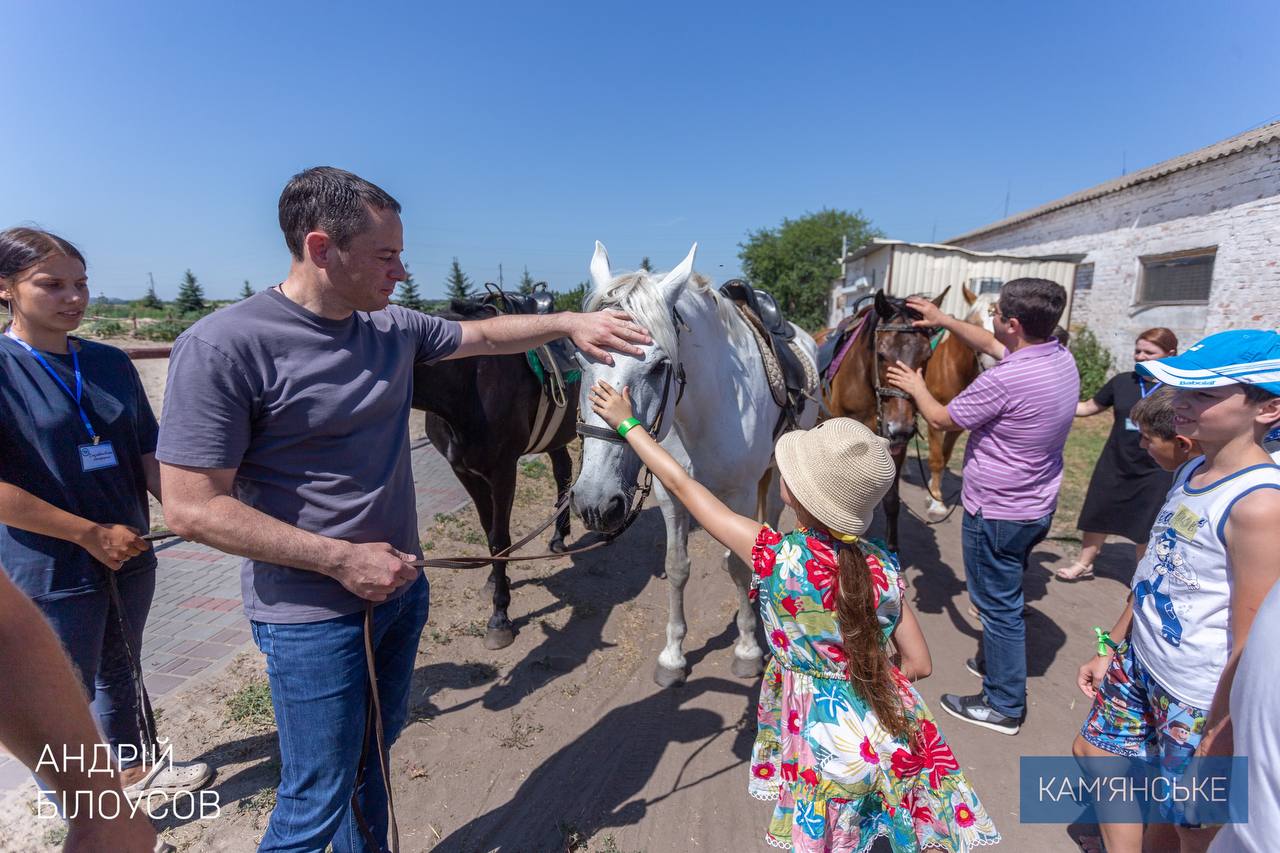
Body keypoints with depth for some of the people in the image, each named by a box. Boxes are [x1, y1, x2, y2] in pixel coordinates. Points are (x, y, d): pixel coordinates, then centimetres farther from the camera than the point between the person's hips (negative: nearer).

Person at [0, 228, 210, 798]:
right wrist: (91, 534, -17)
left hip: (128, 557, 5)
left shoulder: (111, 363, 3)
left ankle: (133, 768, 46)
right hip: (51, 573, -5)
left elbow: (147, 454, 5)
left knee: (120, 675, 24)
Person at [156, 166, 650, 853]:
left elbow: (484, 335, 15)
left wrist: (568, 323, 3)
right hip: (312, 616, -6)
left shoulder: (394, 328, -1)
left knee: (377, 747, 26)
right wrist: (341, 558, -22)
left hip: (400, 587, 7)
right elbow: (192, 507, -21)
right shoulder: (222, 346, -21)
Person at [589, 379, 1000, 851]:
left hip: (830, 747, -4)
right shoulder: (881, 565, -9)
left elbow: (681, 484, -14)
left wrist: (626, 423, -4)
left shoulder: (778, 556, -23)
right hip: (895, 738, 4)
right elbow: (917, 663, 1)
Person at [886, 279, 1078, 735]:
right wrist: (943, 319, 18)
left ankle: (1003, 705, 23)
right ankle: (995, 661, 47)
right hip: (1038, 506, 9)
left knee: (998, 604, 7)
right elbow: (992, 345, 15)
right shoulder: (1062, 358, -2)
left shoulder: (1003, 380, -30)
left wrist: (916, 388, 4)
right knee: (1005, 595, 26)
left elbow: (943, 419, -14)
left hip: (997, 514, -9)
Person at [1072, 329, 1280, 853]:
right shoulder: (1191, 471, 0)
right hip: (1138, 664, 8)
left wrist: (1215, 746, -17)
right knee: (1093, 749, 22)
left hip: (1198, 701, -8)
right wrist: (1112, 649, 13)